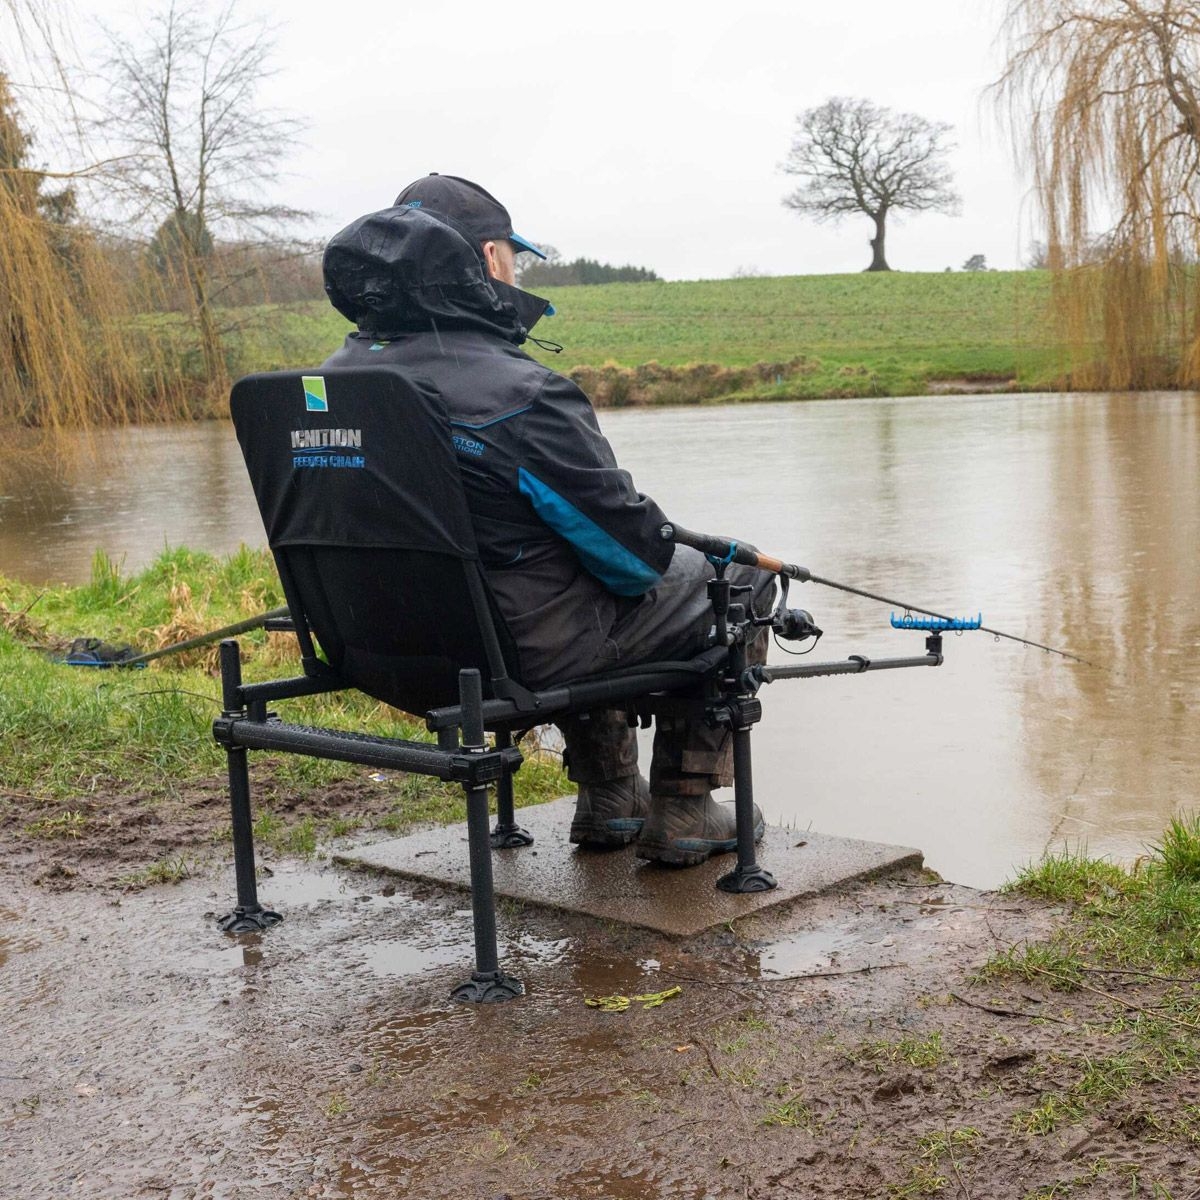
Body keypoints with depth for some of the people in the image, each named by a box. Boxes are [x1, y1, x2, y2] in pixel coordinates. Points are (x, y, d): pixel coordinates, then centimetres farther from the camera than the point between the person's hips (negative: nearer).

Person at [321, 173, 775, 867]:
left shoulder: (340, 379, -3)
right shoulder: (520, 396, -26)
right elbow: (631, 545, -18)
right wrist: (659, 550, 5)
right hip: (534, 652, -8)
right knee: (739, 580, 12)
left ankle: (609, 802, 37)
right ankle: (682, 814, 16)